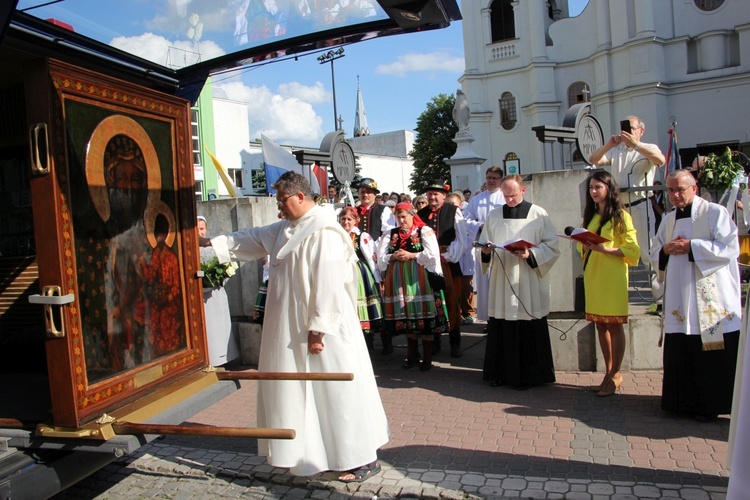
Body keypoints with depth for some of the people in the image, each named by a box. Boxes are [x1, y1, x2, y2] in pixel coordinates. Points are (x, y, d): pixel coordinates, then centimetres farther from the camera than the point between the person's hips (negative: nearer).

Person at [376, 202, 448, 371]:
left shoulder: (424, 231, 0)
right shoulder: (391, 234, 13)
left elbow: (432, 254, -11)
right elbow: (381, 256, 8)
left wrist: (411, 255, -13)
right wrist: (393, 257, -10)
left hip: (419, 279, -4)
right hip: (399, 280, 4)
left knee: (424, 315, -3)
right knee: (406, 315, 8)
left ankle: (427, 356, 8)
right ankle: (411, 354, 21)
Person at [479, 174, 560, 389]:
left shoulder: (538, 214, 1)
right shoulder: (493, 216, 10)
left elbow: (552, 246, -1)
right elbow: (484, 245, 13)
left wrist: (530, 254, -16)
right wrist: (486, 251, -9)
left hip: (528, 285, -2)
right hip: (501, 283, 3)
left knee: (528, 330, 1)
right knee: (500, 329, 4)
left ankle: (527, 375, 14)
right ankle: (500, 372, 17)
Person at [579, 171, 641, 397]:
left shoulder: (620, 216, -3)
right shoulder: (590, 216, 16)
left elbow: (632, 250, -9)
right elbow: (582, 244, 21)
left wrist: (604, 248, -20)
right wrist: (584, 246, -2)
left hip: (613, 277, -6)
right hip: (592, 276, 6)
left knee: (614, 325, -1)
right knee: (600, 325, 8)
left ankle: (615, 375, 8)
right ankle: (609, 373, 18)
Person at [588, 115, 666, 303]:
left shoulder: (648, 149, 4)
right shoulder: (616, 151, 15)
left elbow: (661, 160, -18)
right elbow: (593, 160, 4)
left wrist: (635, 144, -22)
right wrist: (609, 145, -10)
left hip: (640, 205, -4)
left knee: (648, 250, -6)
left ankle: (659, 293, 1)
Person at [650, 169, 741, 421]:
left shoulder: (715, 213, -2)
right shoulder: (668, 219, 16)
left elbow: (730, 248, -12)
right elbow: (655, 255, 18)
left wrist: (690, 247, -16)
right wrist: (665, 250, -5)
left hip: (712, 302, -5)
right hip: (680, 302, 5)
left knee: (714, 354, -1)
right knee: (680, 353, 7)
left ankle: (713, 404, 11)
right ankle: (687, 401, 18)